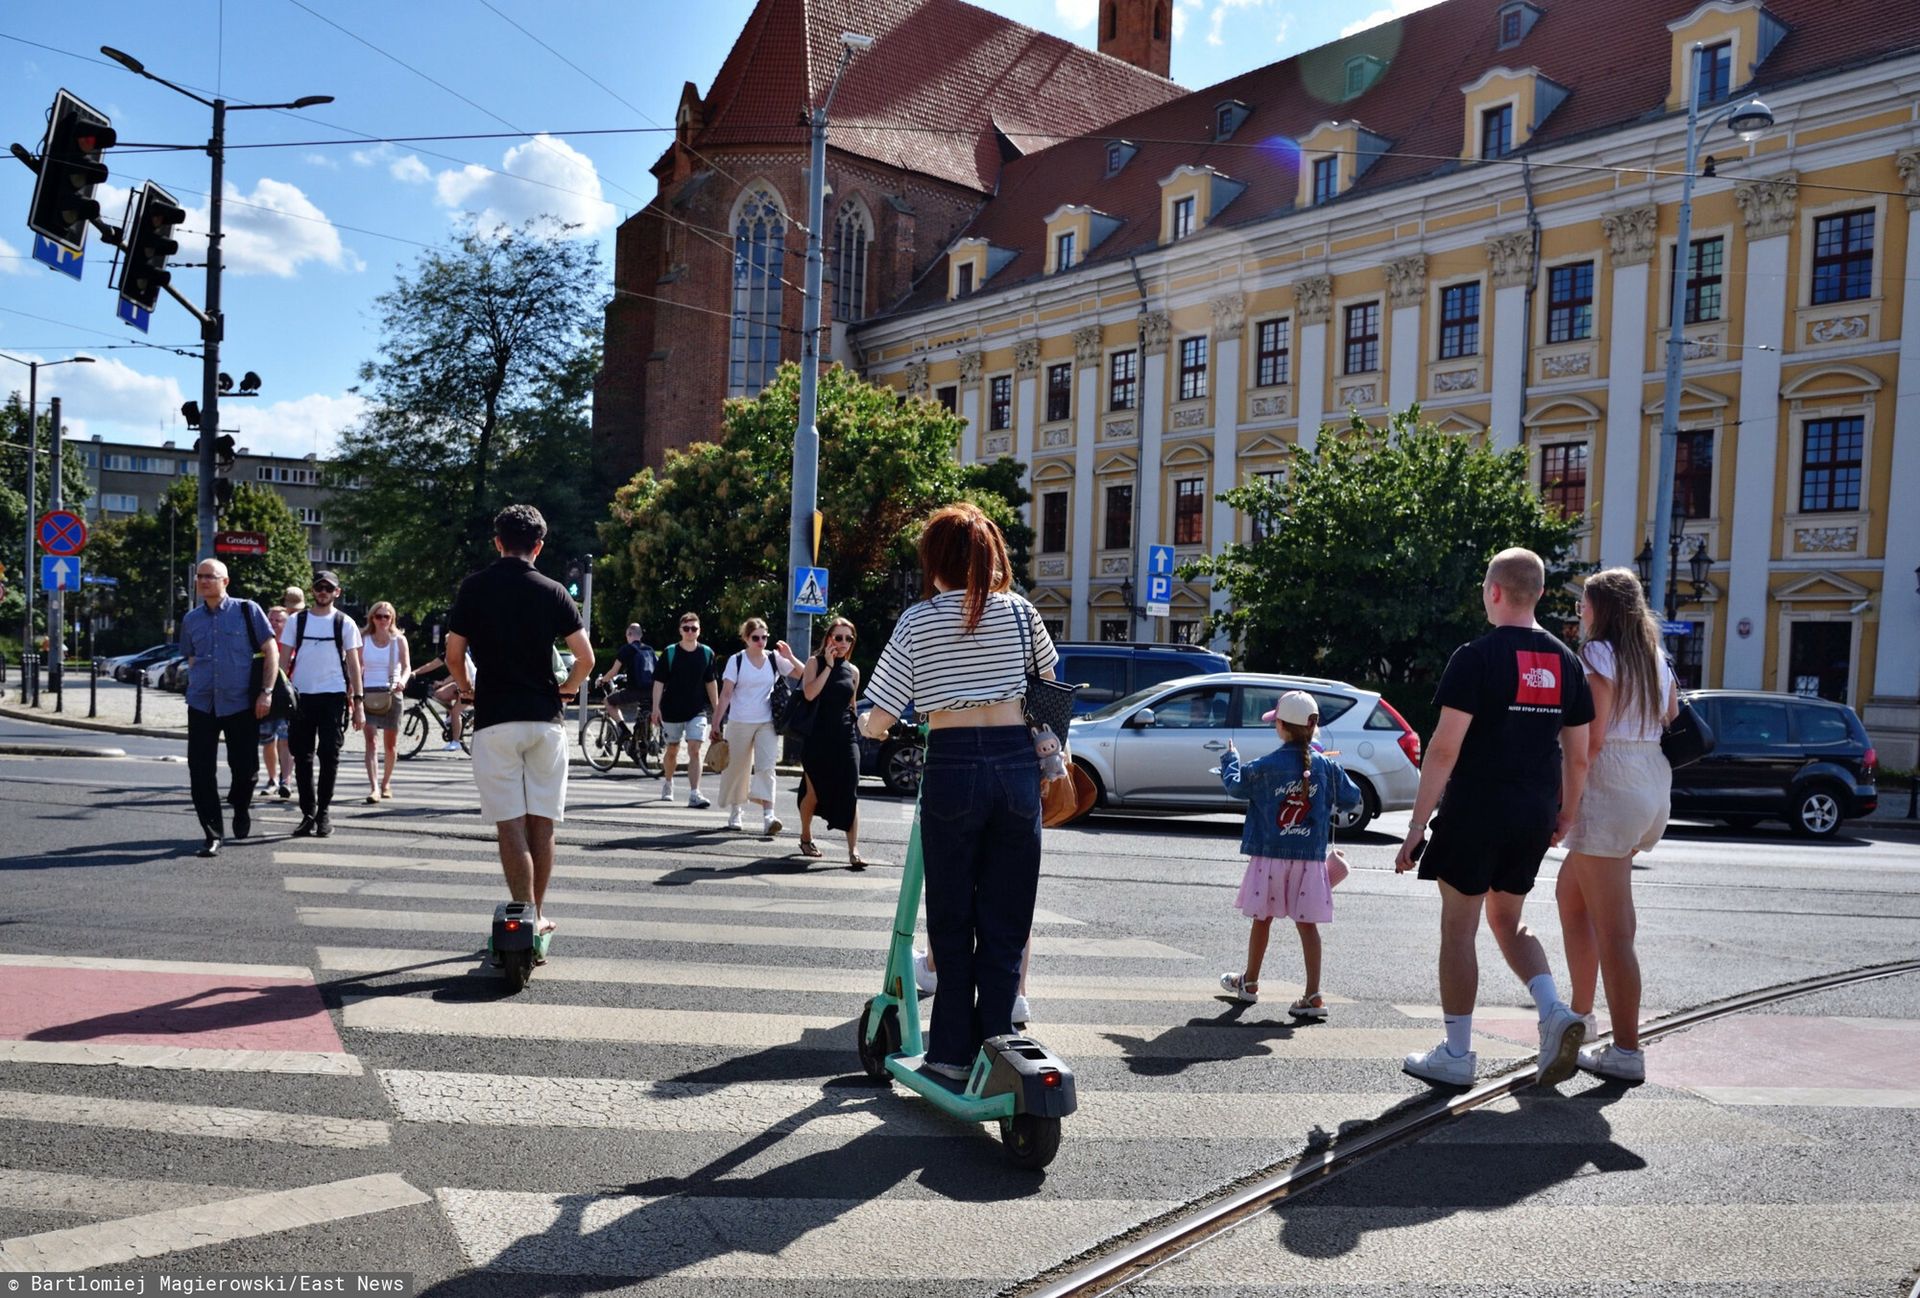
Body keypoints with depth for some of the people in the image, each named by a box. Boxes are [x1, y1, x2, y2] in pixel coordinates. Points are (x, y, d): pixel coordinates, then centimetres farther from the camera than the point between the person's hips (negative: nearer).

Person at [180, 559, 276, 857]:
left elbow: (271, 652, -3)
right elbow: (192, 660, 21)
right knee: (201, 771, -4)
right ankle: (213, 834, 4)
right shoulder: (191, 619, 10)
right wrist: (195, 689, 14)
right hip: (201, 706, 3)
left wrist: (266, 693, -10)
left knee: (245, 767, 3)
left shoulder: (247, 611, -2)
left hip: (241, 705, -3)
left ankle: (240, 808, 35)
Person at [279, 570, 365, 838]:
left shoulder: (344, 623, 5)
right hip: (301, 695, 2)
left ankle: (323, 811, 8)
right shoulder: (296, 620, 9)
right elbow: (285, 658, 8)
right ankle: (308, 813, 12)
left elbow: (353, 663, 5)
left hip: (333, 695, -2)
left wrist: (357, 701, -1)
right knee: (302, 756, 4)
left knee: (329, 755, -2)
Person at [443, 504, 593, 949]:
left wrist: (468, 689, 21)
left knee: (511, 825, -1)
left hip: (494, 719, -1)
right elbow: (586, 658, -2)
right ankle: (538, 913, 20)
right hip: (546, 718, 1)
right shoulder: (553, 591, 2)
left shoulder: (474, 587, 1)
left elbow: (454, 655, 1)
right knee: (542, 824, 10)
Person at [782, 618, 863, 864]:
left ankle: (853, 850, -12)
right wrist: (828, 665, -15)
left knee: (850, 794, -8)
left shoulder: (853, 670, 11)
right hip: (818, 737, -2)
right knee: (813, 793, 8)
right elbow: (809, 693, -15)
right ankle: (806, 837, 31)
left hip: (846, 738, 3)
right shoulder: (815, 662, 1)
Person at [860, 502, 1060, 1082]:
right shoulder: (1019, 611, 6)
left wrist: (868, 727, 19)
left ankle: (952, 1052, 17)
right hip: (1017, 765, 2)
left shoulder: (918, 621, -2)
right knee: (1006, 924, 10)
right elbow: (1050, 682, 20)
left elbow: (879, 717, -3)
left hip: (952, 768, -2)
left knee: (952, 921, 11)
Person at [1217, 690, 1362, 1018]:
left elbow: (1234, 785, 5)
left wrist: (1230, 758, 23)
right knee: (1307, 925, 4)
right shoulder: (1327, 767, -3)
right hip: (1311, 859, 2)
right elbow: (1352, 798, 8)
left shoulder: (1264, 767, -10)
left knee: (1262, 919, 13)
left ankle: (1249, 982, 29)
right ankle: (1313, 996, 0)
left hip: (1270, 857, -2)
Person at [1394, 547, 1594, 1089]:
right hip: (1535, 817, 6)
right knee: (1507, 921, 23)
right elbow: (1578, 756, 9)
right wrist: (1564, 817, 22)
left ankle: (1456, 1054, 13)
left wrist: (1417, 825, -13)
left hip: (1476, 810, -6)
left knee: (1459, 927, 6)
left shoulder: (1476, 656, -12)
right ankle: (1555, 1013, 5)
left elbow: (1445, 748, -16)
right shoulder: (1565, 662, 7)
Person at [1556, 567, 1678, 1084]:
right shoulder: (1657, 659, 14)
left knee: (1612, 930, -5)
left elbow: (1590, 739, -16)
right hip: (1654, 792, 9)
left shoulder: (1597, 655, -10)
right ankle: (1581, 1012, 30)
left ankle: (1626, 1052, -1)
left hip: (1610, 791, -9)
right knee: (1570, 893, 23)